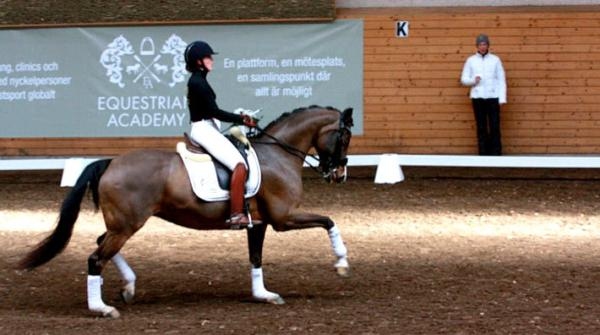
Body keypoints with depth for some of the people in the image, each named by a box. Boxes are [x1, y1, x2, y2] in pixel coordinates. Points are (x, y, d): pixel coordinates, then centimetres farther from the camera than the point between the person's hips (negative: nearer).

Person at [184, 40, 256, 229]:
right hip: (204, 130, -11)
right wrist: (242, 120, -13)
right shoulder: (198, 82, -15)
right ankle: (236, 215, -27)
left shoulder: (198, 81, 16)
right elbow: (214, 112, -17)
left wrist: (239, 118, 12)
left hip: (207, 130, 11)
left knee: (242, 153, 20)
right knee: (240, 165, -21)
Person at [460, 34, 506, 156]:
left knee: (495, 127, -5)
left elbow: (501, 80, 5)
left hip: (493, 97, -1)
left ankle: (496, 154, -1)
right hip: (478, 98, 1)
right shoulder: (471, 60, 7)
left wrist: (502, 98, -4)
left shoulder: (495, 60, 5)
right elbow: (464, 79, 7)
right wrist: (474, 80, -14)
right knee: (481, 127, 1)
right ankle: (483, 154, 5)